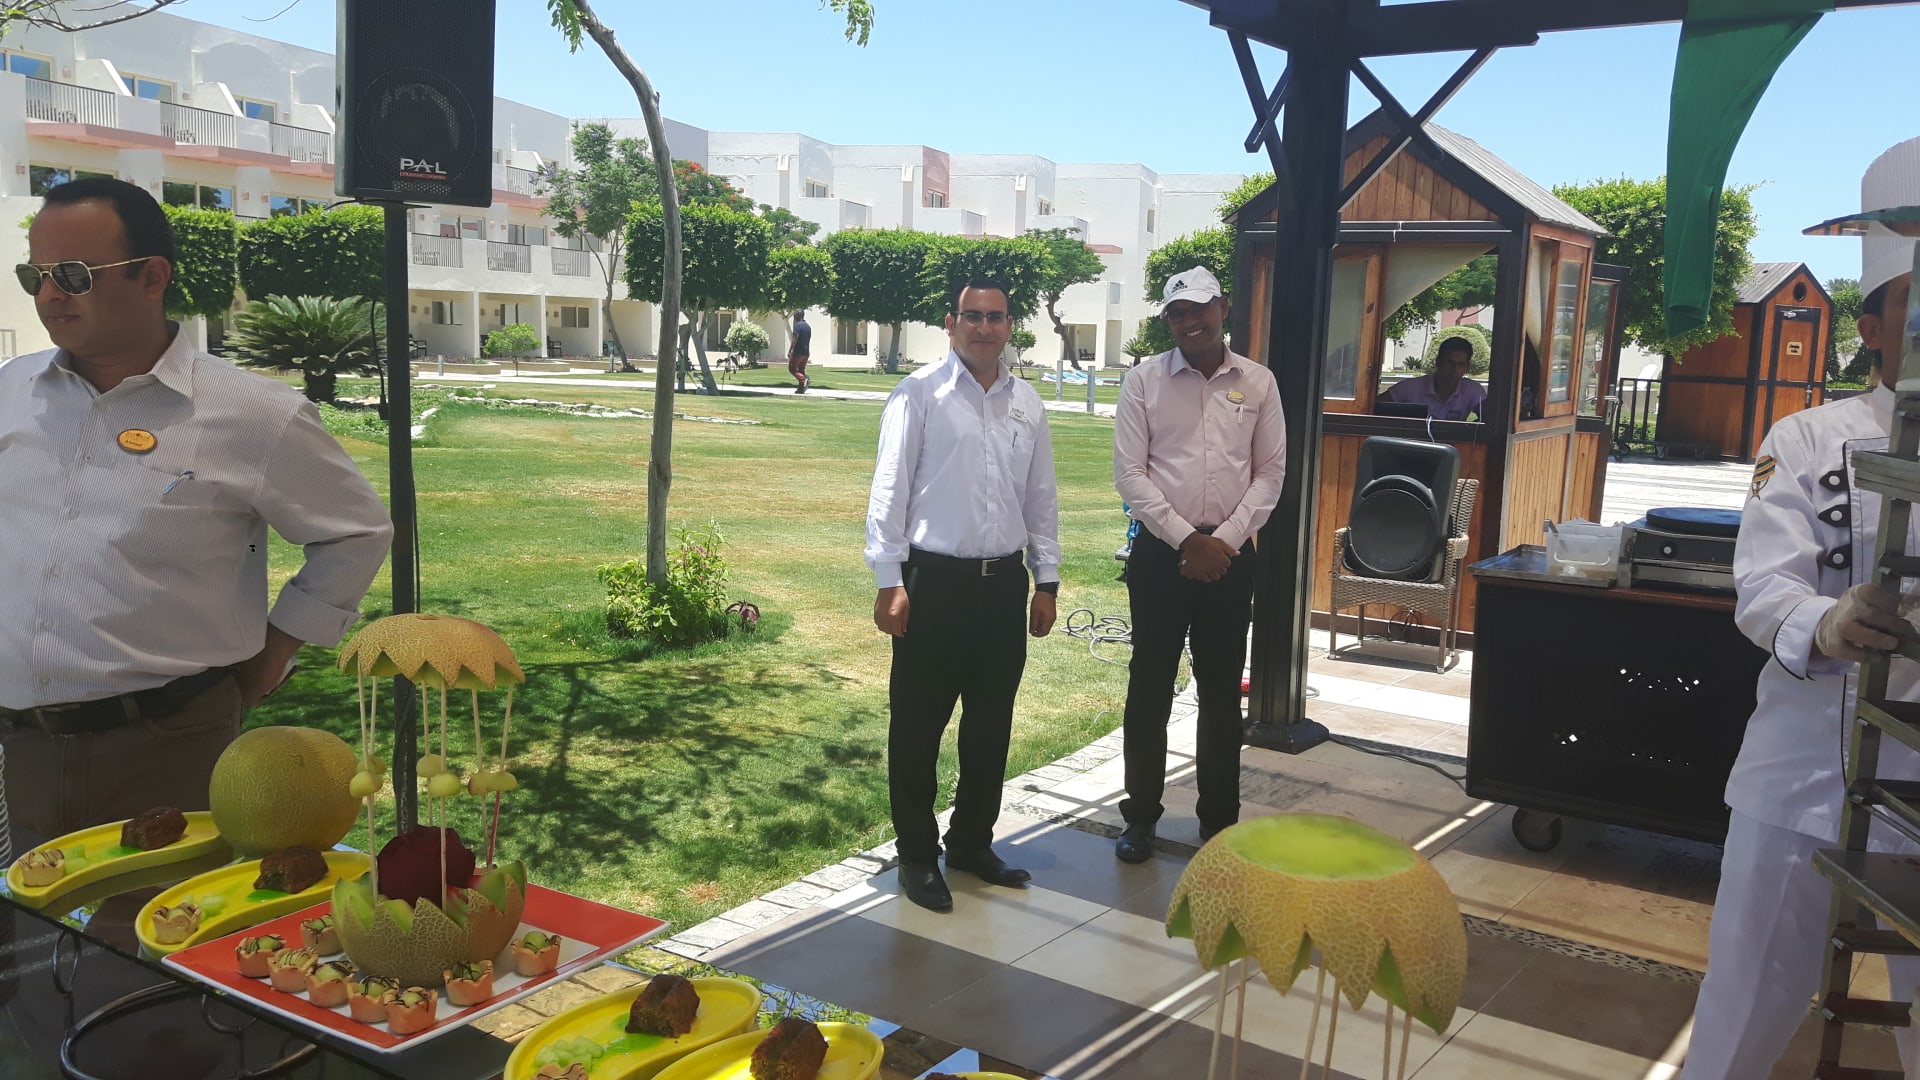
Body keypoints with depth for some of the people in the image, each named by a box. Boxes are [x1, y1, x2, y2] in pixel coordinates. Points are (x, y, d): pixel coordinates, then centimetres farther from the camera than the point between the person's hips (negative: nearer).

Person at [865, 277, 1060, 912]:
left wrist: (1046, 582, 13)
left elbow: (1041, 498, 15)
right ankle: (917, 855, 20)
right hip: (934, 579, -5)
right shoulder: (921, 394, -5)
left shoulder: (1026, 405, 11)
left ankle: (972, 843, 31)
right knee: (918, 725, 5)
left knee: (991, 724, 14)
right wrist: (889, 581, -11)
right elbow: (889, 490, -7)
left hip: (1005, 582, 5)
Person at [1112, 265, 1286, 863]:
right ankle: (1141, 815, 18)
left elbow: (1271, 472, 3)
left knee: (1222, 690, 10)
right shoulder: (1144, 381, -2)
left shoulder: (1258, 383, 3)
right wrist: (1187, 540, -11)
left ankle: (1220, 819, 23)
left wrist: (1224, 540, -8)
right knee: (1150, 685, 5)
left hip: (1229, 553, 1)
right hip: (1161, 552, -1)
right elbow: (1129, 472, -5)